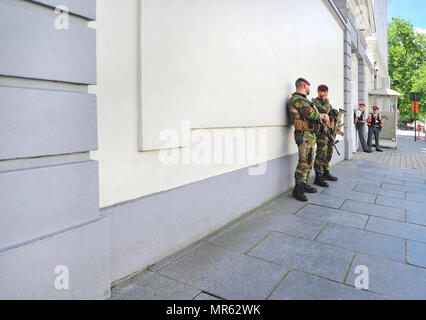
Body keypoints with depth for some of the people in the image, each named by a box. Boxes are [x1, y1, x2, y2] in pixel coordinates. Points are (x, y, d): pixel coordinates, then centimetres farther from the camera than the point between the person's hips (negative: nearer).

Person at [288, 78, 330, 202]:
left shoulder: (303, 99, 21)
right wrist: (322, 116, -3)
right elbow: (310, 113, -20)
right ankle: (298, 189, -5)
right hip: (304, 135, -11)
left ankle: (304, 184, 24)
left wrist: (322, 116, 6)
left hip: (310, 135, 11)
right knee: (304, 162, -10)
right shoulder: (297, 99, -12)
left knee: (309, 162, 15)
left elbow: (312, 113, 23)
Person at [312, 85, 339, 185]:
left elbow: (334, 112, 16)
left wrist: (332, 111, 1)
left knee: (329, 153, 13)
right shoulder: (315, 102, -7)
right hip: (322, 131, -9)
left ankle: (326, 173, 25)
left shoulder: (327, 102, 21)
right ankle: (318, 177, -9)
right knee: (321, 154, -12)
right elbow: (323, 111, -20)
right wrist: (326, 100, -13)